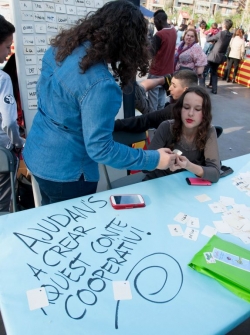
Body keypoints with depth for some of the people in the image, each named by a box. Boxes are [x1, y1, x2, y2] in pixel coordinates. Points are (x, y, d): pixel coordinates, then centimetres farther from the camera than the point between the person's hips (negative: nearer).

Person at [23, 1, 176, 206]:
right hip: (63, 171, -8)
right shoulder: (100, 85, -31)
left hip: (36, 153, 8)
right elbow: (99, 149, -27)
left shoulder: (60, 47, -5)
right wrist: (153, 159, -21)